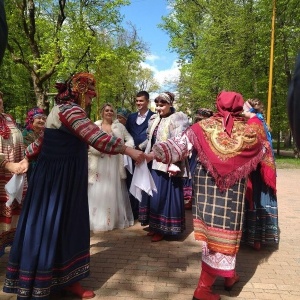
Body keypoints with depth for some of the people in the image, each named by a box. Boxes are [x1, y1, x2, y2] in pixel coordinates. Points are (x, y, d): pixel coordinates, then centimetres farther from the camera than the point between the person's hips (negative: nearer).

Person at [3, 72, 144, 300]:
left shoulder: (64, 109, 15)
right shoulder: (69, 109, -17)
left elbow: (42, 140, 23)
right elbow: (96, 137, -30)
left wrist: (27, 158, 33)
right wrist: (128, 150, -28)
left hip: (64, 179, 10)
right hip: (57, 179, -10)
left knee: (66, 228, 13)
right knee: (47, 229, -1)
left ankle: (67, 280, 24)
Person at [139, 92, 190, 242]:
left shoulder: (179, 118, -10)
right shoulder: (154, 119, 12)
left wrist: (175, 164, -23)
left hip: (167, 164, -7)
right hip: (154, 163, 7)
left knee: (163, 195, -1)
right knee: (152, 194, 13)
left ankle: (162, 228, 13)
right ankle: (154, 225, 27)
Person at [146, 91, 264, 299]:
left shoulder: (203, 126, -3)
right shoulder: (247, 131, -2)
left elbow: (181, 144, -13)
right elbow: (261, 153, 16)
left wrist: (155, 153, -14)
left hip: (205, 183, 2)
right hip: (233, 188, -2)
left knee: (212, 228, 16)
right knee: (224, 230, 4)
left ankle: (228, 275, 34)